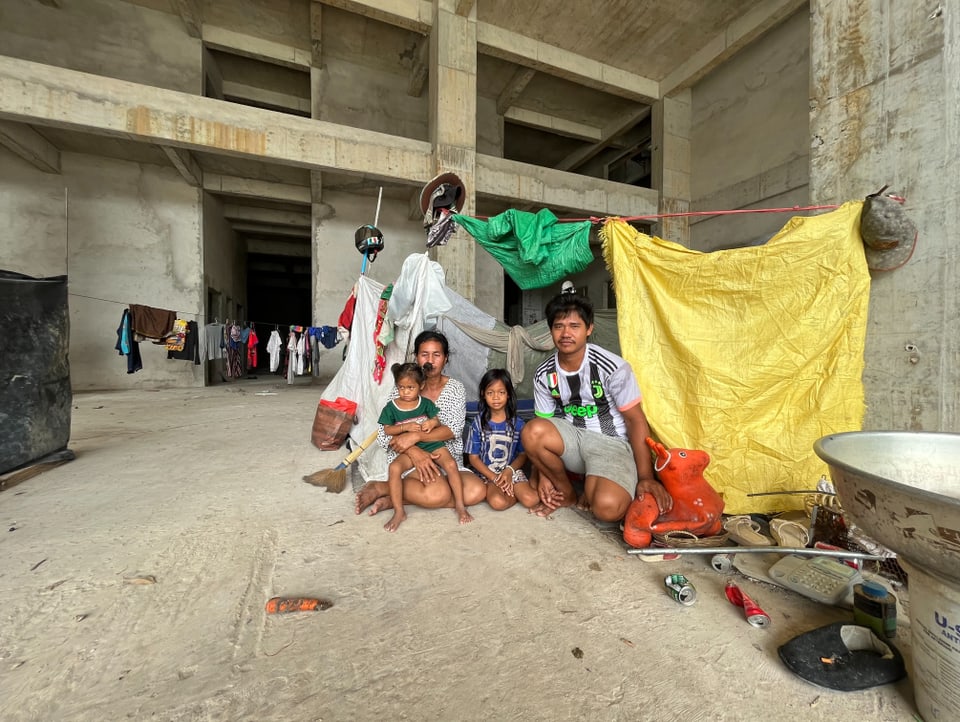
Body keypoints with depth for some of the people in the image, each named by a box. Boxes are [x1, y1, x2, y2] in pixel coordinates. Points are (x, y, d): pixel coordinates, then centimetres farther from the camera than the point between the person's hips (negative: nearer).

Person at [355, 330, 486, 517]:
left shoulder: (456, 389, 1)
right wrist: (413, 451, -27)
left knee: (477, 491, -24)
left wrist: (415, 436, -26)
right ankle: (380, 487, -9)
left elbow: (454, 429, -13)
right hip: (408, 459, -4)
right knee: (439, 494, -34)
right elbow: (383, 434, -9)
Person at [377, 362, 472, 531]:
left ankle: (460, 505, -6)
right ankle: (399, 512, -14)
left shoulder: (426, 403, 3)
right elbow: (387, 430, 0)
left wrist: (432, 423, -19)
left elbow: (437, 422, 6)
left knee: (451, 464, -22)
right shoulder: (391, 407, 1)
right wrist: (405, 427, -16)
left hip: (432, 444, 1)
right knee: (394, 468, -28)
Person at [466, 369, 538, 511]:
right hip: (487, 473, -1)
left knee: (531, 500, -22)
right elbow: (473, 457, -2)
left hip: (512, 470, 1)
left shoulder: (517, 423, -2)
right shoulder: (478, 422, -4)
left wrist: (509, 471, -15)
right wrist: (495, 478, -12)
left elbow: (523, 454, 3)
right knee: (498, 502, -29)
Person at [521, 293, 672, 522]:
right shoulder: (544, 374, -6)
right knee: (531, 431, -29)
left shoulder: (612, 368, -18)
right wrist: (544, 474, -4)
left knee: (607, 507, -32)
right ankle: (566, 494, -1)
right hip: (572, 438, 4)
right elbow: (543, 424, 2)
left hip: (612, 443, -4)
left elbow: (635, 420, -11)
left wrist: (646, 477, -13)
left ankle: (591, 489, 9)